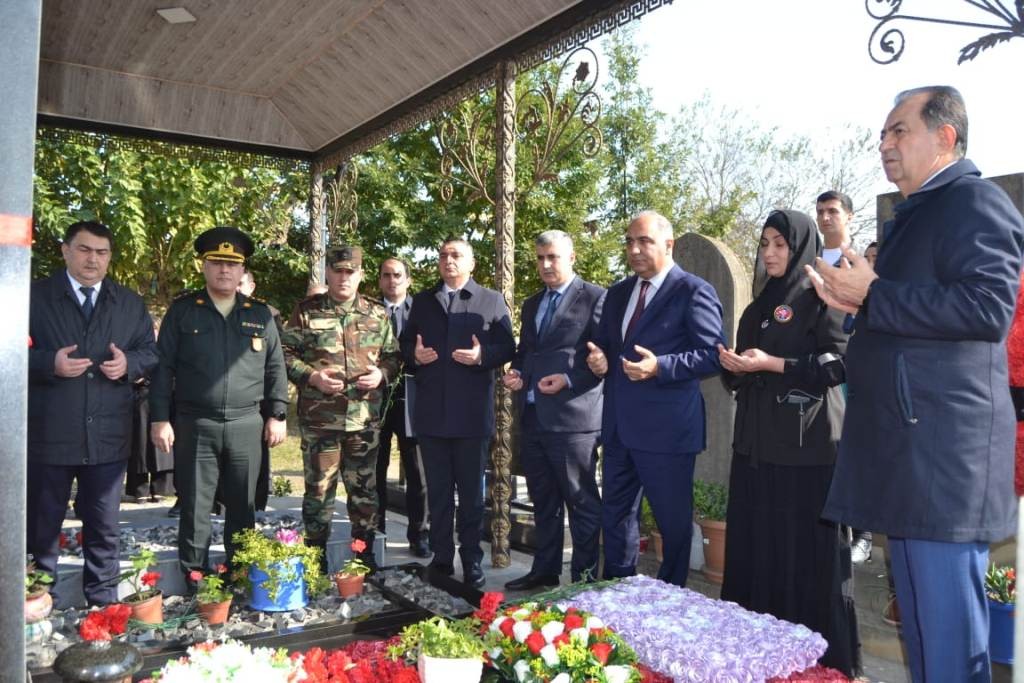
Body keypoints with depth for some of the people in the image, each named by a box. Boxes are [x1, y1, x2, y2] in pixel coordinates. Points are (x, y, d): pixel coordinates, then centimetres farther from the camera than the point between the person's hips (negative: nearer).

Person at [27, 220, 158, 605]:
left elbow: (151, 352, 9)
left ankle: (103, 600, 25)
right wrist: (49, 362, -19)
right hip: (48, 432, -2)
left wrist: (129, 363, -11)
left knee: (104, 526, 12)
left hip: (107, 434, 2)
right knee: (41, 526, 11)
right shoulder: (34, 296, 1)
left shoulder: (130, 304, 10)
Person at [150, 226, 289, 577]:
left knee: (243, 507, 10)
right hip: (195, 425, -1)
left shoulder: (260, 314, 9)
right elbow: (163, 367, 2)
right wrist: (159, 418, -4)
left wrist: (277, 415, 3)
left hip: (247, 425, 2)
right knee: (195, 507, 5)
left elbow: (275, 368, 9)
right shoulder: (182, 310, 4)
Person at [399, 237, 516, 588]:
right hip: (431, 411, 3)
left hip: (472, 413, -3)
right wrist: (415, 355, -8)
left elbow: (507, 347, -2)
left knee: (471, 491, 6)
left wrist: (482, 355, -20)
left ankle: (472, 561, 17)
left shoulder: (492, 300, 4)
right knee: (438, 490, 11)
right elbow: (405, 342, 13)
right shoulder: (422, 301, 15)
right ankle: (441, 558, 22)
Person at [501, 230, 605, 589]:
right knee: (543, 500, 16)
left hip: (572, 416, -7)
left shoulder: (595, 298, -4)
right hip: (532, 416, 7)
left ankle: (585, 576, 14)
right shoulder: (531, 304, 19)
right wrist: (516, 372, 6)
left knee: (581, 500, 2)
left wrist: (568, 379, -17)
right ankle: (545, 569, 28)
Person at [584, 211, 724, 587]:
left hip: (667, 427, -7)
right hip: (618, 425, 7)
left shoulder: (693, 291, -8)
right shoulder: (618, 293, 14)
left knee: (674, 521, 8)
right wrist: (598, 358, -2)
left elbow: (713, 354, -14)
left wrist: (659, 366, -25)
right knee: (615, 516, 17)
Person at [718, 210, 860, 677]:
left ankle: (820, 651, 10)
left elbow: (840, 363, -11)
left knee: (808, 544, -2)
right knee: (755, 541, 8)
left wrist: (773, 364, -18)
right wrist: (733, 366, -2)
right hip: (757, 438, 7)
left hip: (807, 440, -6)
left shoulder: (819, 297, -2)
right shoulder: (760, 306, 18)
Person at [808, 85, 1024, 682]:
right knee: (921, 625, 18)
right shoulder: (915, 214, 21)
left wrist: (873, 294, -17)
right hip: (908, 452, 10)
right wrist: (858, 302, 11)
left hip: (944, 452, -10)